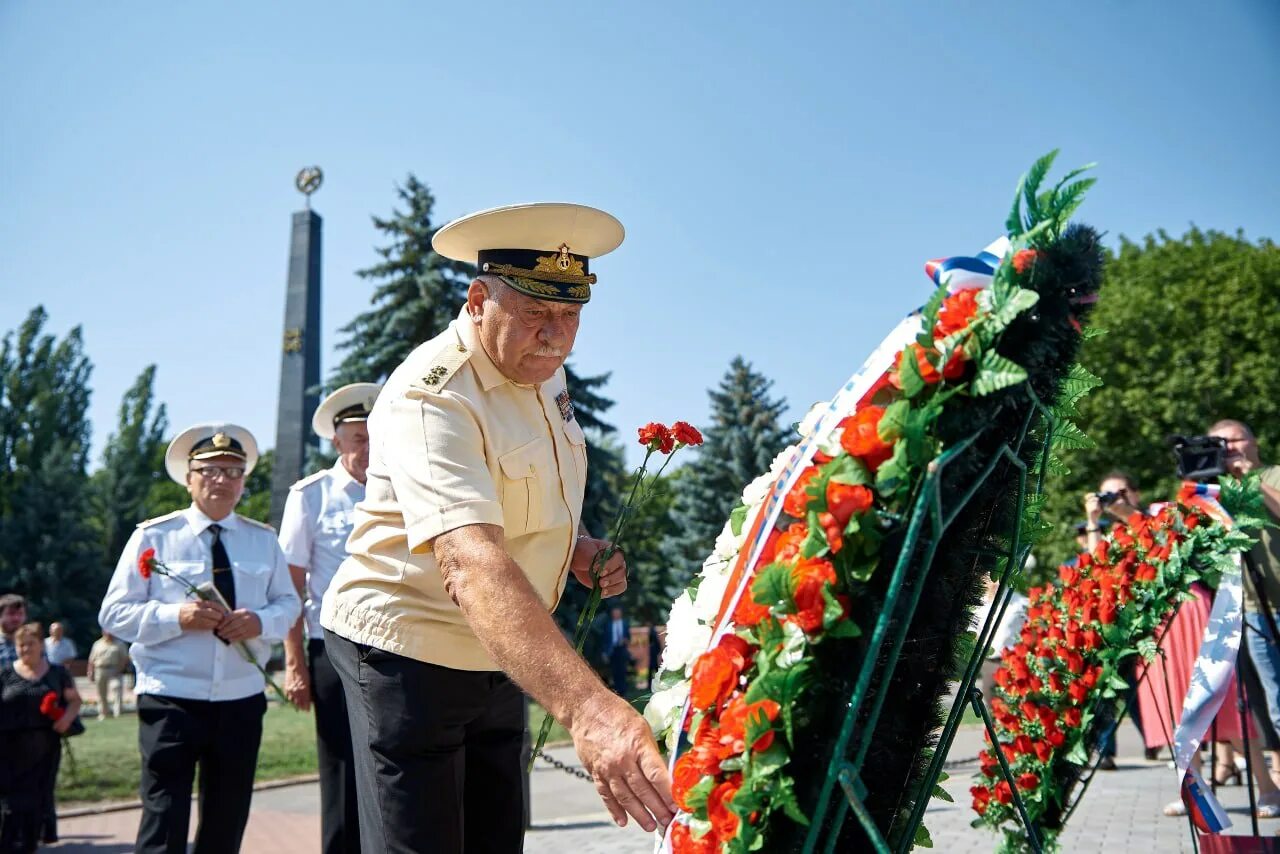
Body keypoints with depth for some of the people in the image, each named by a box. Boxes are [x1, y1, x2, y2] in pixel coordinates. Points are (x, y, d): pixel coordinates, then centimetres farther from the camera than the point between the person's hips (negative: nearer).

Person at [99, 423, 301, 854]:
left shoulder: (263, 539, 9)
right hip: (170, 698, -3)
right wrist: (177, 617, -19)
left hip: (241, 699, 4)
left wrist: (261, 621, -11)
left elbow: (288, 602, 12)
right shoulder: (153, 536, -1)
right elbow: (114, 613, -2)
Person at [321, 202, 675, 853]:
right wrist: (586, 706, -55)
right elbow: (471, 565, -43)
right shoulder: (431, 397, -26)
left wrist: (575, 545, 0)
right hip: (409, 651, -8)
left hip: (499, 656, 8)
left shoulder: (543, 371, 2)